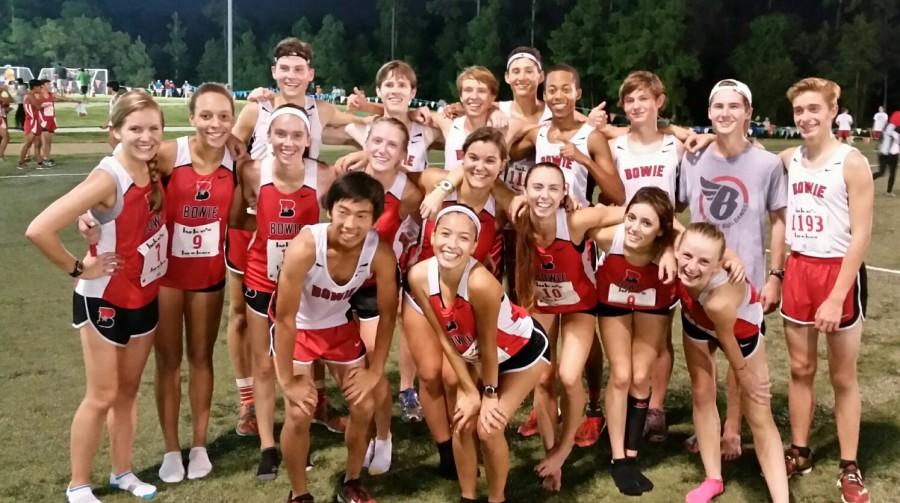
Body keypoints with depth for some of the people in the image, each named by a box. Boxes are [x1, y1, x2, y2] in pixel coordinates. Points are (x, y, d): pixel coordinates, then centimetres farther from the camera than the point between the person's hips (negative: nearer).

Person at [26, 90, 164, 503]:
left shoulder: (153, 168, -5)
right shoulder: (108, 179, -25)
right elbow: (38, 230, -32)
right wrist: (78, 268, -20)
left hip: (144, 298, 6)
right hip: (104, 300, -6)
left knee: (128, 390, 18)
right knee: (102, 396, 4)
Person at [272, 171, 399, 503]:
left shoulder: (381, 253, -27)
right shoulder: (304, 247, -37)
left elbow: (387, 314, -11)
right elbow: (285, 317, -27)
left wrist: (375, 371, -8)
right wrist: (288, 380, -21)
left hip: (340, 326, 4)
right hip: (296, 329, -3)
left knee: (364, 407, 4)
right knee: (300, 414, -12)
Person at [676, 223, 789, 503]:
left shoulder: (720, 299, -49)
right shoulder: (682, 247, -38)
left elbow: (727, 342, -26)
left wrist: (745, 377, -10)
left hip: (740, 326, -5)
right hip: (697, 320, 5)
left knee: (759, 416, 1)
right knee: (702, 394, 10)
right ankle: (713, 479, 26)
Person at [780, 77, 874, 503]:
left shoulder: (852, 163, -12)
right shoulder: (788, 159, 3)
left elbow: (861, 236, -14)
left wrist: (837, 297, -19)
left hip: (839, 272, -4)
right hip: (797, 271, 4)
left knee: (843, 376, 7)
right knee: (800, 368, 13)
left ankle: (849, 468, 18)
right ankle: (799, 452, 27)